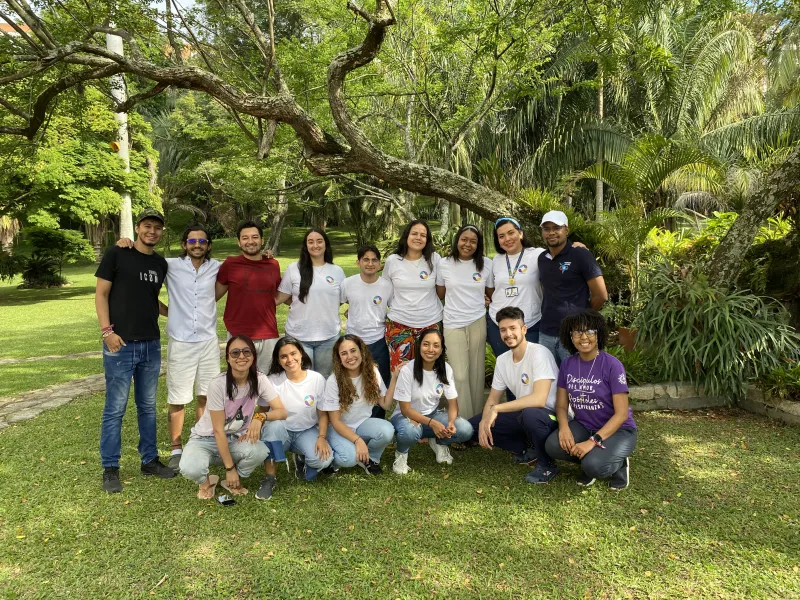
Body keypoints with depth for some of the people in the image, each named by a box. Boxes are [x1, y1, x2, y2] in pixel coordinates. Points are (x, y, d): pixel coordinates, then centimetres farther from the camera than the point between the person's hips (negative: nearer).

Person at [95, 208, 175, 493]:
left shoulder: (161, 263, 10)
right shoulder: (116, 254, -5)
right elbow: (101, 294, -6)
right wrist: (107, 331, -14)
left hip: (151, 344, 5)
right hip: (120, 344, -5)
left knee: (148, 406, 13)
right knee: (115, 408, 2)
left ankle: (149, 460, 25)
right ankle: (110, 469, 15)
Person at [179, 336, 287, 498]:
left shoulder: (260, 380, -13)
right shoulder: (217, 384, -24)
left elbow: (282, 412, -15)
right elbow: (218, 430, -20)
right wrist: (229, 468, -19)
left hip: (236, 439, 3)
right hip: (206, 439, -2)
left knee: (260, 451, -30)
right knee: (190, 469, -34)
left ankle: (233, 481, 2)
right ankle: (206, 481, 5)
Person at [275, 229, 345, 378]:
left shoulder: (337, 271, 3)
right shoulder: (293, 269, -2)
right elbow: (279, 298, 2)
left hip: (329, 336, 2)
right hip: (298, 336, -2)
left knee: (324, 379, 16)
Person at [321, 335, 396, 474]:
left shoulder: (372, 372, -8)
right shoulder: (334, 380, -19)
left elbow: (385, 404, -3)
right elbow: (335, 421, -17)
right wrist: (358, 440, -29)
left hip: (363, 424, 4)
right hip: (340, 428, -4)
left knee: (387, 431, -29)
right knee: (350, 458, -33)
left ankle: (369, 458, 0)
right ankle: (330, 458, 2)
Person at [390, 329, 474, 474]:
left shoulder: (446, 369, -8)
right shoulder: (407, 370, -21)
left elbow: (453, 403, -5)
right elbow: (405, 409, -18)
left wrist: (451, 422, -27)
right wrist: (432, 423, -30)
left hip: (433, 414, 4)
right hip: (407, 416, -4)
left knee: (465, 429, -22)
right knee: (411, 431, -41)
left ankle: (438, 443, 10)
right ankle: (401, 454, -4)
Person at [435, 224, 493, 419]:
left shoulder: (486, 264, 1)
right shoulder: (444, 264, -1)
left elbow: (491, 293, 11)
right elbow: (440, 294, 9)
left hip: (478, 323, 1)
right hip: (454, 325, -1)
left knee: (476, 373, 9)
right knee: (460, 375, -4)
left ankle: (476, 419, 23)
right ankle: (463, 422, 9)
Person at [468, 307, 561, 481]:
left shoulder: (539, 353, -22)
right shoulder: (502, 360, 1)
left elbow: (539, 399, -32)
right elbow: (493, 398, 7)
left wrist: (496, 409, -30)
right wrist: (484, 420, -14)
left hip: (551, 416, -7)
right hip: (522, 413, 7)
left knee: (529, 414, -41)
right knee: (473, 425, -2)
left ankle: (546, 464, -11)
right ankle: (528, 450, 6)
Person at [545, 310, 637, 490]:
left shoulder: (612, 365, -18)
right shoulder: (567, 365, -4)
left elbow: (621, 413, -19)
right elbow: (561, 405, 1)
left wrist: (593, 441, -28)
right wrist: (564, 426, -22)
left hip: (618, 430, -4)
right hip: (583, 426, 4)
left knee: (594, 466, -31)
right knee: (553, 446, -24)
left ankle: (619, 463, 4)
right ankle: (591, 460, 5)